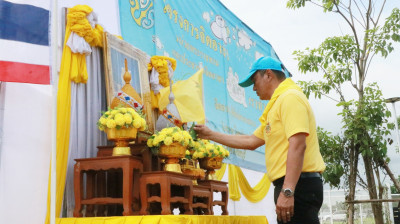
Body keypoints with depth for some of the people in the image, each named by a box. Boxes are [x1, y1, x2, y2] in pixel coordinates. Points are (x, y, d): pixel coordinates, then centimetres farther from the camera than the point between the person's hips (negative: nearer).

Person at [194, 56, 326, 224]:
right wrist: (210, 135, 27)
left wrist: (287, 191, -27)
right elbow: (251, 141, 26)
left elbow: (298, 145, -21)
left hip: (299, 184, -10)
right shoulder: (278, 103, 23)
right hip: (291, 185, 10)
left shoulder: (290, 97, -9)